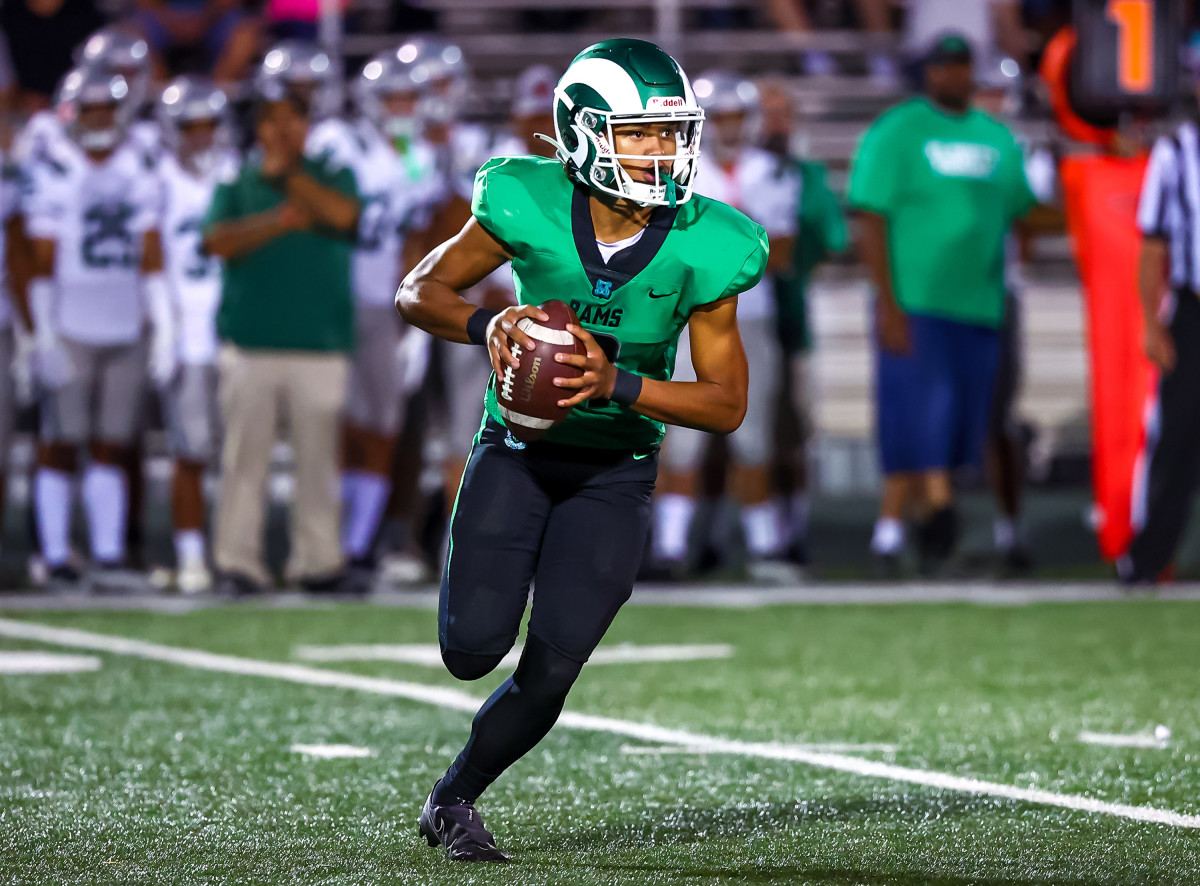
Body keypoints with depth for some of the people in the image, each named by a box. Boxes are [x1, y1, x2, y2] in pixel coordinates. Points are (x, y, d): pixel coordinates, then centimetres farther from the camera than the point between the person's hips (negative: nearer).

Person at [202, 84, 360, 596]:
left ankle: (318, 561, 7)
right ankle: (238, 563, 1)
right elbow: (218, 240, -4)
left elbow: (343, 215, -11)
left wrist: (287, 173, -5)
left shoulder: (332, 179, 11)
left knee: (318, 458, 0)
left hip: (321, 344, 0)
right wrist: (281, 221, -8)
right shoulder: (235, 183, 12)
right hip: (249, 343, 0)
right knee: (244, 456, -2)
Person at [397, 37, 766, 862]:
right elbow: (419, 291, -4)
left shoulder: (701, 250, -15)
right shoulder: (531, 208, -16)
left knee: (551, 671, -6)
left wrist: (616, 382, -25)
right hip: (517, 452, -1)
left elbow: (727, 404, -9)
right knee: (475, 646, -16)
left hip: (615, 475, 1)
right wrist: (487, 325, -25)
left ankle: (455, 797, 19)